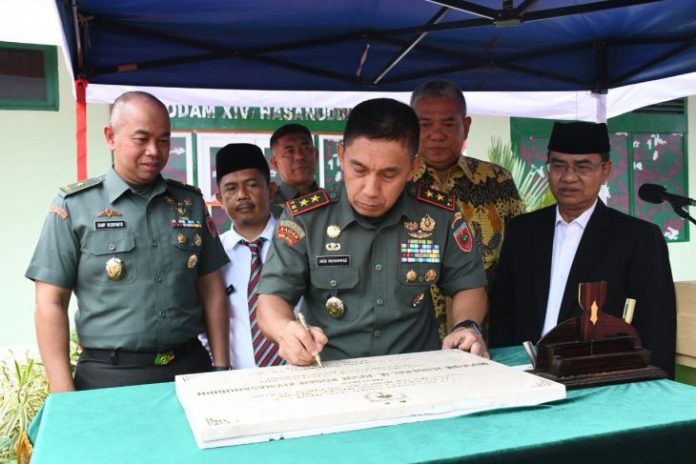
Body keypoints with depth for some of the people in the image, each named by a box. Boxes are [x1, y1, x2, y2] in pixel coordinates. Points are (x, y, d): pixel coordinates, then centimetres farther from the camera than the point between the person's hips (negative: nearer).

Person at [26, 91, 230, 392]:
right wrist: (64, 399, -10)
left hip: (190, 370, 3)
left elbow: (211, 289, 9)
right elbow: (51, 304, -5)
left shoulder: (191, 203, 6)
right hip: (109, 378, -3)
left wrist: (221, 368, 3)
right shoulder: (73, 206, -3)